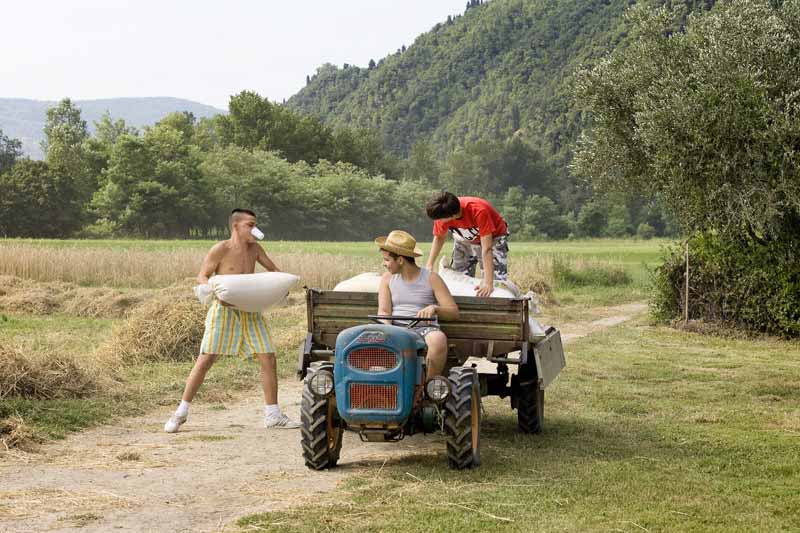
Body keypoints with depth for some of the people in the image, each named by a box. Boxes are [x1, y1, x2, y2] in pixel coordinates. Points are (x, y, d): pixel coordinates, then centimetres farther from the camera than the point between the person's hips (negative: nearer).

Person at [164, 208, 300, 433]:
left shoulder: (255, 249, 10)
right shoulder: (220, 249, -6)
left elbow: (273, 269, 21)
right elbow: (202, 276, -2)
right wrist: (209, 288, -24)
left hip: (250, 311, 5)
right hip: (224, 310, -5)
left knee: (268, 358, -1)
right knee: (205, 360, -9)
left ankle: (272, 415, 11)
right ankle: (181, 412, 3)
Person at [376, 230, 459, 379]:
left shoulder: (431, 279, 3)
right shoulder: (387, 278, 13)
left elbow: (454, 312, -1)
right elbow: (384, 312, 4)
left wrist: (435, 308, -23)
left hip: (425, 329, -2)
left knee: (438, 339, -37)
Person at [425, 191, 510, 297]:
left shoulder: (479, 211, -41)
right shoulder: (442, 213, -27)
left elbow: (487, 248, -42)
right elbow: (439, 238, -7)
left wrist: (488, 283, -48)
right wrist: (429, 266, -18)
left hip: (493, 237, -4)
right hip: (465, 240, 5)